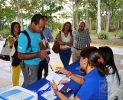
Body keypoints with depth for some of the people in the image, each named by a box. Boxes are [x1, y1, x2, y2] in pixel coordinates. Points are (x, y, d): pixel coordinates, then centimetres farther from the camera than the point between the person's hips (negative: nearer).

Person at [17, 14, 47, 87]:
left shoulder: (37, 32, -2)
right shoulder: (24, 36, -25)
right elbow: (20, 56, -23)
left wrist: (44, 53, -5)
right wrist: (37, 54, -30)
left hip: (37, 63, 7)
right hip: (29, 65, -7)